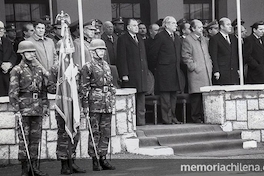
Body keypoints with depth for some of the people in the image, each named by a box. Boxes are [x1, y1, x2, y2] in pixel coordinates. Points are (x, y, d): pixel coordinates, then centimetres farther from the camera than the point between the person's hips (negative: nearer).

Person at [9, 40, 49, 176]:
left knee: (36, 138, 9)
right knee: (24, 139, -2)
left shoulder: (38, 69, 14)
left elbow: (43, 90, 19)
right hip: (24, 108, -6)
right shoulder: (17, 70, -4)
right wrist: (17, 109, -15)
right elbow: (13, 92, -9)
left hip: (37, 108, 6)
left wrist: (45, 105, 11)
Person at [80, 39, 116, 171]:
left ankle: (103, 159, 14)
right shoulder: (88, 67, -4)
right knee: (95, 132, -2)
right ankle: (95, 160, 3)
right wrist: (85, 105, -11)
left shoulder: (106, 65, 15)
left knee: (106, 132, 7)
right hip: (95, 102, -6)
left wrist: (112, 99, 15)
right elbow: (84, 87, -7)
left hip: (107, 104, 6)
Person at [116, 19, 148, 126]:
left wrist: (145, 71, 14)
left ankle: (141, 121, 12)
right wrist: (124, 74, -15)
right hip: (130, 76, -7)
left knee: (141, 99, 8)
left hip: (141, 75, 7)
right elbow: (121, 59, -9)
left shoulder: (140, 40, 20)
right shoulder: (123, 39, -4)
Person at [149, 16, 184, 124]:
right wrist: (159, 65, 0)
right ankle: (166, 118, -3)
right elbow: (153, 53, -5)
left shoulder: (176, 38, 17)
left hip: (175, 71, 7)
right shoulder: (160, 36, -6)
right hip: (164, 71, -7)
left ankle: (172, 117, 15)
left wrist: (178, 65, 15)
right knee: (165, 96, -5)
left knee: (174, 95, 9)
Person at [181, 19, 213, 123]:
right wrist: (193, 67, -12)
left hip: (206, 72, 7)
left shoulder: (203, 39, 21)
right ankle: (196, 117, -2)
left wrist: (210, 66, 15)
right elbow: (186, 57, -8)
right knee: (196, 95, -8)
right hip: (196, 73, -7)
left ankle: (204, 115, 13)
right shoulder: (187, 40, -4)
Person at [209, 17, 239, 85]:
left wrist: (238, 69, 11)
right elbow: (213, 57, -8)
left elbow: (237, 55, 19)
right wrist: (216, 71, -13)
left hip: (234, 73, 6)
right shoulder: (214, 39, -4)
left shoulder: (233, 38, 17)